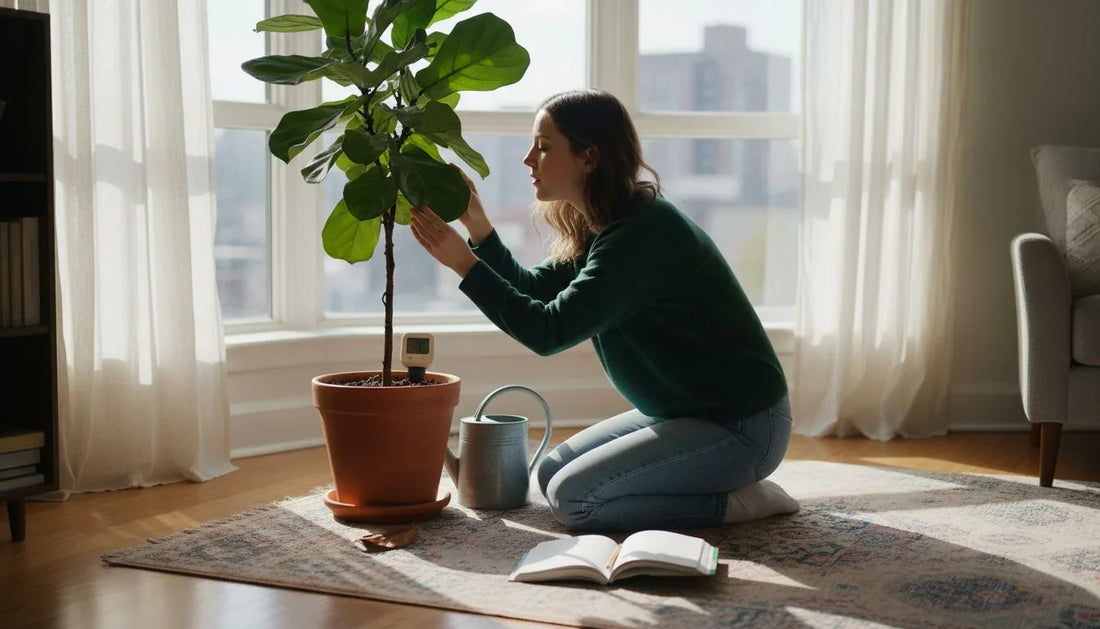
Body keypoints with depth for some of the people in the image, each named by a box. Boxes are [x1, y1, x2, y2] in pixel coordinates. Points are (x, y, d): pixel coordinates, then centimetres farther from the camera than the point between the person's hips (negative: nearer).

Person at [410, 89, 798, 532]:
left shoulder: (642, 234, -25)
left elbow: (548, 331, -28)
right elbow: (536, 291, 10)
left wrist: (464, 264, -23)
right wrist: (476, 224, 1)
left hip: (741, 425, -10)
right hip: (684, 410, 10)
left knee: (573, 497, -14)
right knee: (552, 471, 10)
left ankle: (734, 501, -4)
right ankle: (713, 480, 13)